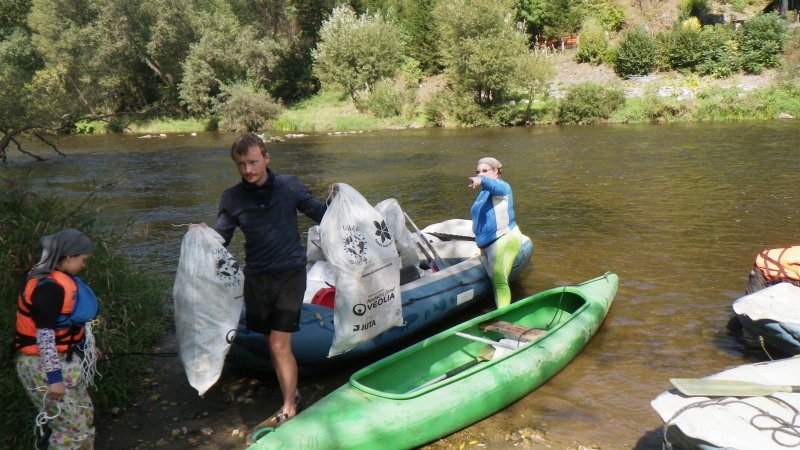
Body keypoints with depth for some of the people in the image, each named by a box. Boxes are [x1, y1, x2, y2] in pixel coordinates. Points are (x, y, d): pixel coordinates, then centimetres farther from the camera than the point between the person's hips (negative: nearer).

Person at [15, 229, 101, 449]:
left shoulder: (59, 279, 6)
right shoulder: (48, 286, -23)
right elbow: (44, 335, -25)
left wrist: (86, 348, 23)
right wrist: (54, 377, -24)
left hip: (63, 361, 10)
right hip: (44, 366, -10)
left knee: (84, 416, 18)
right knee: (73, 427, -1)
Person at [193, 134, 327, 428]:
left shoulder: (289, 186, -4)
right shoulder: (232, 198, 0)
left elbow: (320, 215, 5)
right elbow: (221, 239, 2)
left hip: (290, 273, -3)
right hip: (257, 278, 3)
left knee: (279, 345, -8)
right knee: (272, 343, 10)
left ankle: (288, 412, 5)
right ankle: (292, 393, 30)